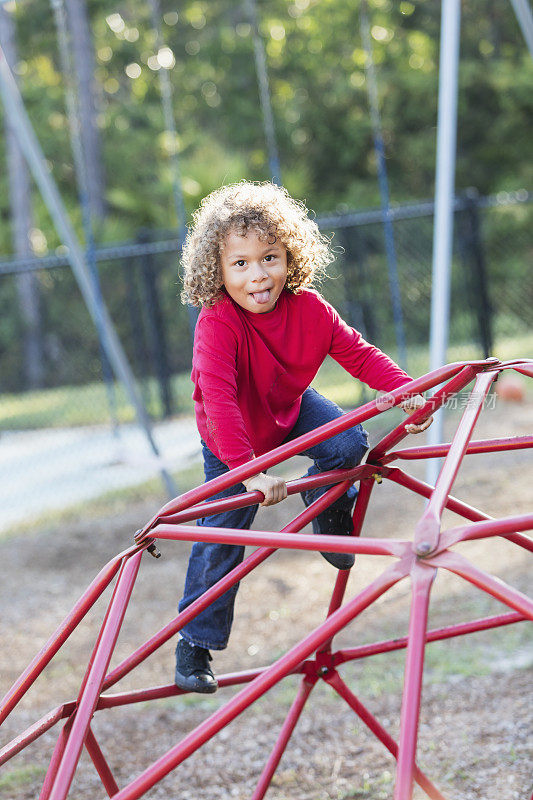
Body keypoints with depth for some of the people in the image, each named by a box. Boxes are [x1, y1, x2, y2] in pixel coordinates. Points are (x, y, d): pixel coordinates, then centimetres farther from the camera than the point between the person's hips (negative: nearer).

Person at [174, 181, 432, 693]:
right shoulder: (217, 324, -37)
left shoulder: (307, 307, -22)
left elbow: (357, 353, -14)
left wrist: (406, 391, -29)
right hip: (231, 441, -4)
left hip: (290, 411, 4)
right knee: (222, 536, -5)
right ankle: (194, 644, 10)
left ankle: (330, 517, 11)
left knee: (349, 446, -22)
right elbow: (219, 401, -45)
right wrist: (250, 470, -53)